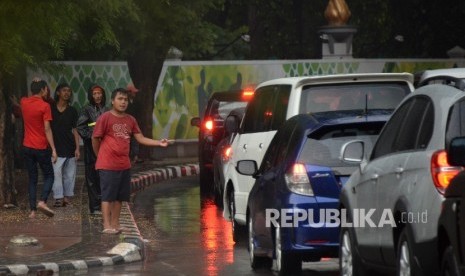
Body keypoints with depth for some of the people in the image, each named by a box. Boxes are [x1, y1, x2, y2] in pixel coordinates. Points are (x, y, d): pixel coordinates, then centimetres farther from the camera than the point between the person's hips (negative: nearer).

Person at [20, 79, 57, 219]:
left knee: (32, 179, 11)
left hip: (27, 147, 5)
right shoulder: (44, 106, -13)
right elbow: (47, 129, -16)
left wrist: (35, 85, 21)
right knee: (49, 176, 8)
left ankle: (33, 210, 5)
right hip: (41, 148, -5)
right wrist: (54, 149, -14)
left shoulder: (24, 102, 2)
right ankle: (42, 201, -14)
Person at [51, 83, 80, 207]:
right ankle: (59, 198, -10)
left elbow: (75, 130, 8)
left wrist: (77, 148, 2)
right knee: (56, 173, -11)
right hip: (56, 147, -2)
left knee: (69, 174, 4)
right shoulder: (51, 108, 3)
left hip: (70, 147, 2)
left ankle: (67, 196, 10)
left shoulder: (72, 111, 8)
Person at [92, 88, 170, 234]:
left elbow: (140, 138, 6)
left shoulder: (130, 120, 9)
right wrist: (101, 157, 7)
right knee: (107, 195, -4)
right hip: (108, 165, -6)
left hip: (124, 165, 6)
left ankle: (115, 224, 16)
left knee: (120, 196, 9)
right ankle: (107, 226, -3)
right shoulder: (105, 118, -10)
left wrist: (159, 143, -6)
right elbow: (95, 139, -3)